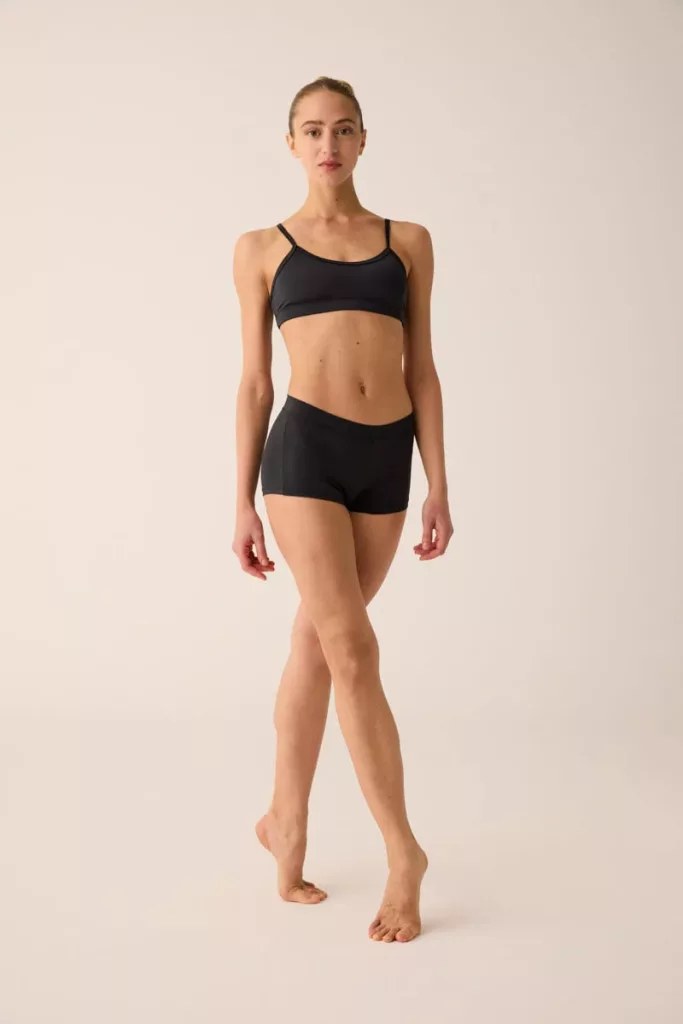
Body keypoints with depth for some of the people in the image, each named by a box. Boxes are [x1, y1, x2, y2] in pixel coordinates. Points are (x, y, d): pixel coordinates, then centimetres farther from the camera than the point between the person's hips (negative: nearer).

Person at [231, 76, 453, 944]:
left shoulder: (409, 242, 12)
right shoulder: (262, 249, 8)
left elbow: (421, 370, 10)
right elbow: (254, 382, 7)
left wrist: (439, 487, 5)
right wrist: (243, 504, 5)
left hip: (387, 456, 3)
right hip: (306, 449, -2)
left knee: (316, 642, 12)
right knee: (354, 650, -9)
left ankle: (285, 820, 28)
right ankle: (403, 848, 2)